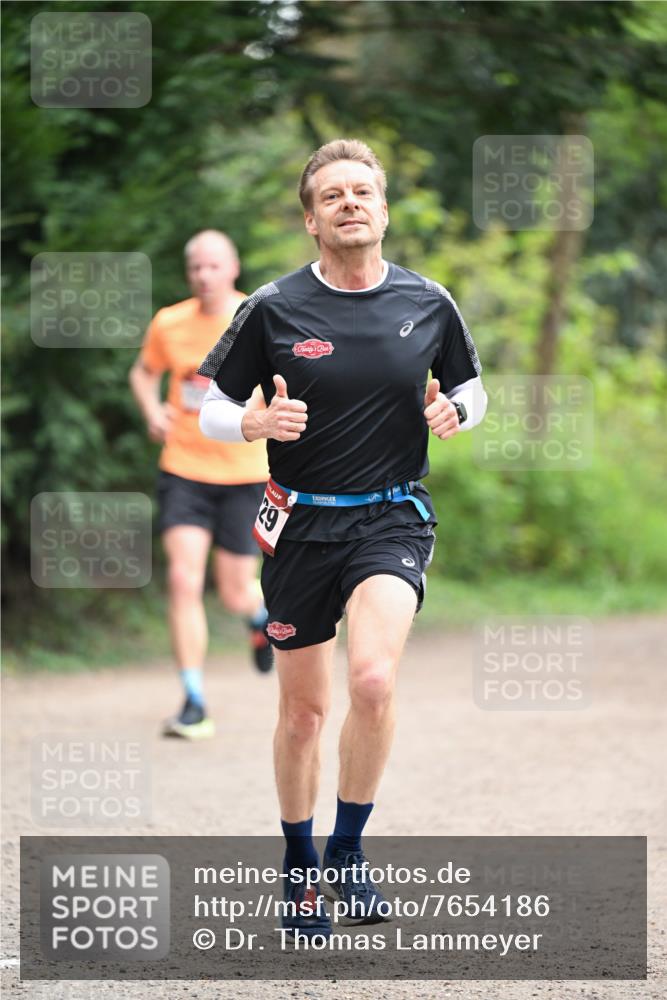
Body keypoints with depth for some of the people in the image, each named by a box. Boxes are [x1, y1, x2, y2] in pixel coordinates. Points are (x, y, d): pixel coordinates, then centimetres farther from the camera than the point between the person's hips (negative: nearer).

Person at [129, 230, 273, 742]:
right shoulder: (169, 324, 0)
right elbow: (144, 373, 18)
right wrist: (152, 411, -1)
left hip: (244, 473, -1)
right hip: (184, 471, 1)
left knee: (236, 594, 3)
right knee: (183, 579, -14)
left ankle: (261, 611, 43)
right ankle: (194, 704, -8)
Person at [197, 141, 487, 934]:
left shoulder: (428, 304, 1)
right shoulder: (273, 308, -4)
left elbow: (470, 386, 16)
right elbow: (210, 408, 2)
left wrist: (452, 412, -6)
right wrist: (258, 424, -19)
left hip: (392, 518, 0)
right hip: (301, 525, 0)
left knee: (373, 680, -24)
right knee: (302, 712, 8)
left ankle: (347, 853, -5)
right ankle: (299, 869, 29)